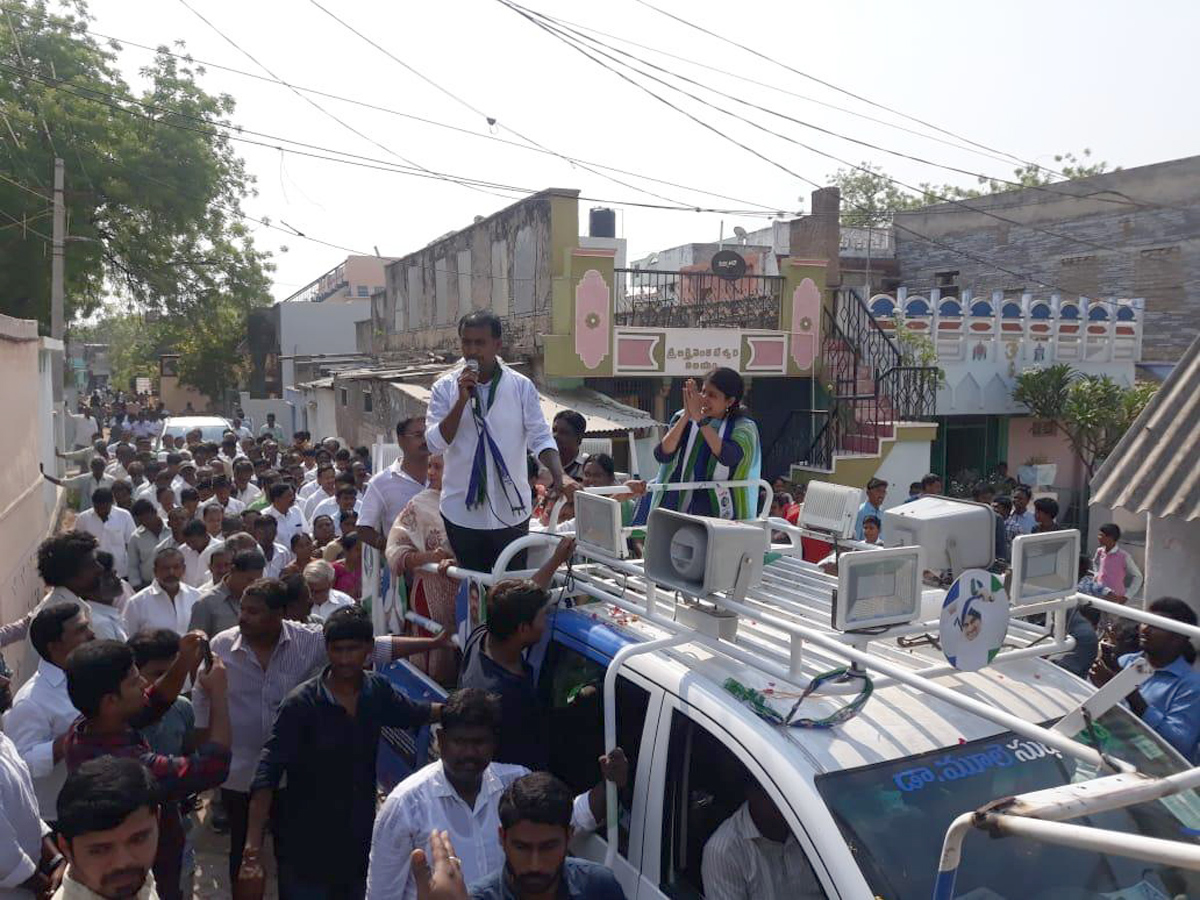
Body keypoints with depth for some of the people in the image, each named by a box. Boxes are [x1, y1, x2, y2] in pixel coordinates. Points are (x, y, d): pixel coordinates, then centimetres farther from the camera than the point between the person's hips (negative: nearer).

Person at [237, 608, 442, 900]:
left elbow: (413, 713, 16)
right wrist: (253, 846, -27)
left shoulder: (377, 691, -4)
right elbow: (267, 775, -21)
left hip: (361, 841, 4)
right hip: (308, 848, -4)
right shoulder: (301, 704, -18)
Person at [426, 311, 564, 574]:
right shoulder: (445, 387, -1)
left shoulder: (521, 386, -2)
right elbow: (435, 443, -9)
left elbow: (540, 437, -4)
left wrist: (557, 472, -22)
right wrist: (462, 400, -18)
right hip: (462, 511, 0)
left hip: (511, 511, 0)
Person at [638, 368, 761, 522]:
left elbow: (729, 457, -22)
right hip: (677, 504, 2)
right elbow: (662, 455, -9)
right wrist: (686, 416, -17)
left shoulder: (743, 427, -2)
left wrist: (700, 419, -23)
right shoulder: (683, 419, 4)